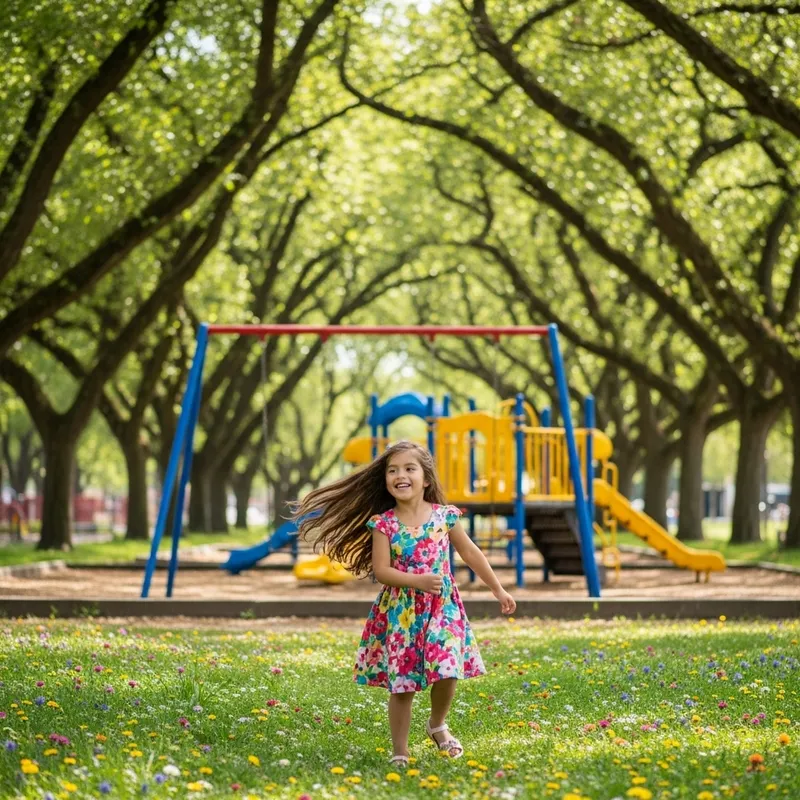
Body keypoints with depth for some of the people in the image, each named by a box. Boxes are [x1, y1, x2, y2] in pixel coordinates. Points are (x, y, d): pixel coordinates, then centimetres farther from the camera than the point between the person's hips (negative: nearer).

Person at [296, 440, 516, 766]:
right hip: (400, 612, -1)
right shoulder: (383, 523, -6)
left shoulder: (443, 516, -1)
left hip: (442, 606, 1)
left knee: (446, 671, -13)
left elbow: (470, 553, 10)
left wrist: (498, 590, 14)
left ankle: (437, 724, 18)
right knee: (401, 684, 1)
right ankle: (399, 751, 16)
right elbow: (381, 570, -11)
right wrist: (418, 582, -25)